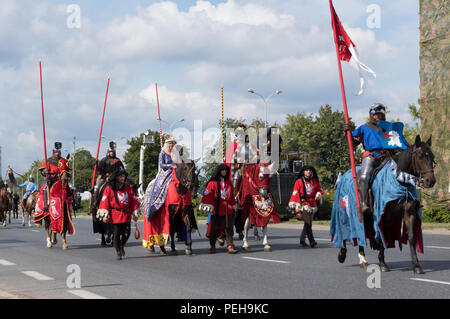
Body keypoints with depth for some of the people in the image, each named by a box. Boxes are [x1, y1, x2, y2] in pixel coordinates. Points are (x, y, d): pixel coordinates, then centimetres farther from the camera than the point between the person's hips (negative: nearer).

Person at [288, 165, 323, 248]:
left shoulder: (315, 181, 9)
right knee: (308, 223, -14)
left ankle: (302, 240, 24)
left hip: (312, 205, 5)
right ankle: (311, 241, -13)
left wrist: (318, 195, 0)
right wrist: (297, 208, -8)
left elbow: (319, 189, 25)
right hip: (303, 205, -5)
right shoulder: (299, 182, -3)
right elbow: (295, 194, -4)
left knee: (308, 223, 9)